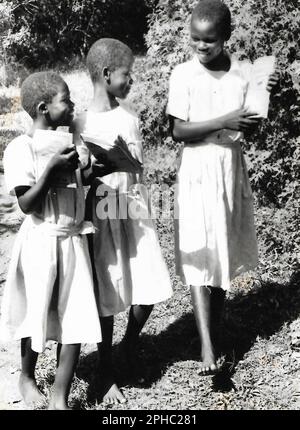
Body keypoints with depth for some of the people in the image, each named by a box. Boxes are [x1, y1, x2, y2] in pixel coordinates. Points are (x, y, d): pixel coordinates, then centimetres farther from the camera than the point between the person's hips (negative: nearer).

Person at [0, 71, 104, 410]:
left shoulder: (68, 142, 7)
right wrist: (52, 168, -23)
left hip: (74, 240, 5)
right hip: (41, 241, -5)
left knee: (76, 320, 1)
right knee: (37, 315, 11)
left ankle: (60, 398, 11)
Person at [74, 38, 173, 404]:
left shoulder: (129, 118, 6)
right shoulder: (82, 124, -7)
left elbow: (138, 168, 9)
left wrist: (124, 156, -6)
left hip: (134, 215, 4)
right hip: (103, 218, -4)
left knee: (148, 291, 4)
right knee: (107, 297, 4)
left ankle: (129, 347, 33)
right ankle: (106, 371, 21)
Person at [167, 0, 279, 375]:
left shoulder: (242, 72, 3)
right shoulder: (183, 74, -7)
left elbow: (250, 129, 8)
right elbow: (178, 131, -11)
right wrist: (224, 122, -20)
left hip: (232, 168, 4)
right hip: (198, 170, -4)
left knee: (223, 256, 10)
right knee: (198, 258, -10)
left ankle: (215, 334, 24)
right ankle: (207, 348, -11)